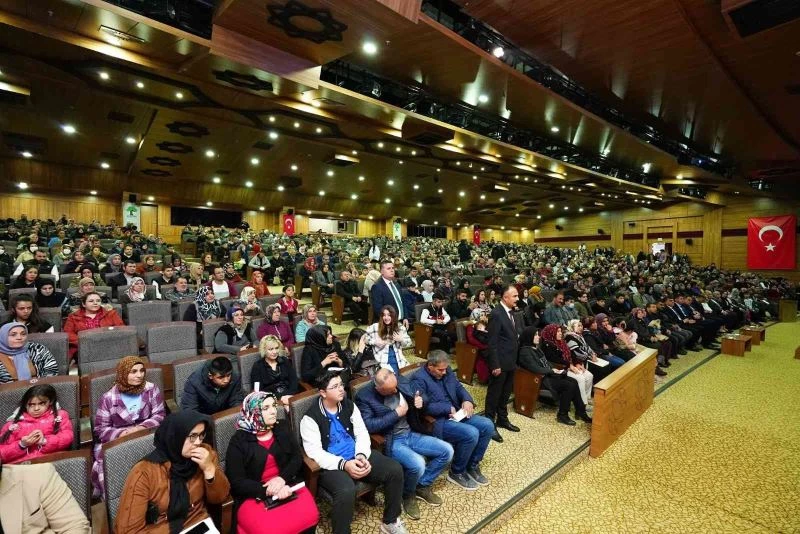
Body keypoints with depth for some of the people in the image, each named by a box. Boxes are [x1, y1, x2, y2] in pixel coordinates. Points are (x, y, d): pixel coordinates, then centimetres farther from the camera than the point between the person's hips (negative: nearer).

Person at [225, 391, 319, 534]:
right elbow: (236, 482, -9)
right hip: (253, 495, -3)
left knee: (309, 515, -20)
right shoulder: (239, 441, -6)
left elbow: (297, 457, 4)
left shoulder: (283, 428, 6)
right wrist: (269, 491, -19)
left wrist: (282, 478, -15)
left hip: (286, 486, 3)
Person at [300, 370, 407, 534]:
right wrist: (343, 464, -24)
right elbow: (315, 452, -16)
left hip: (356, 457, 6)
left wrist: (362, 456, -14)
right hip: (332, 464, -5)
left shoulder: (349, 406, 5)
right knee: (346, 491, -37)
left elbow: (362, 433, 5)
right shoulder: (311, 417, -11)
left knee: (395, 469, -9)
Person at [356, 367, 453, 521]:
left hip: (411, 433, 6)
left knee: (447, 451, -2)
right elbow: (368, 425, -24)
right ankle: (407, 495, 6)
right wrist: (396, 414, -21)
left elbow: (416, 397, 13)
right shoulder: (364, 396, -17)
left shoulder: (402, 381, -2)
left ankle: (423, 485, 18)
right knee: (418, 464, -29)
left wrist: (420, 401, -12)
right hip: (390, 441, -6)